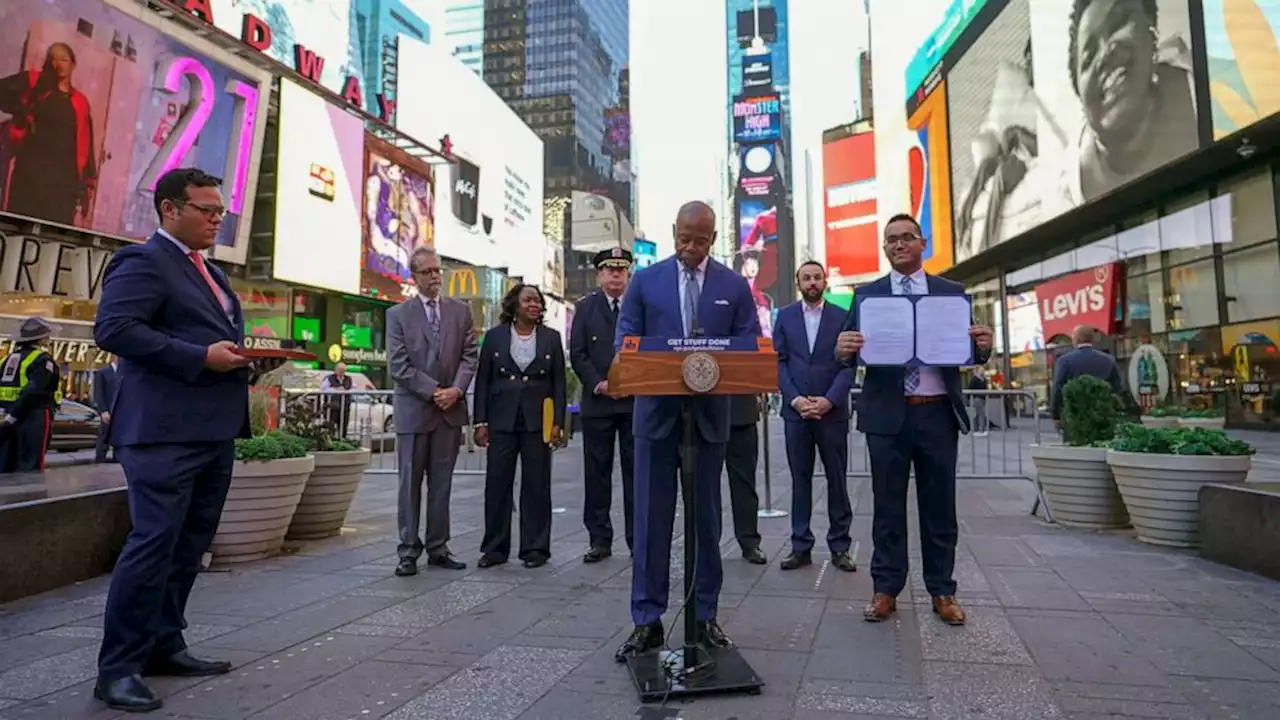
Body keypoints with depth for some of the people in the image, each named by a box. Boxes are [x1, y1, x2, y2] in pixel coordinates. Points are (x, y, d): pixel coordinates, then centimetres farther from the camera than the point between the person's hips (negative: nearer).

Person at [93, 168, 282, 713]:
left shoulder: (209, 272, 21)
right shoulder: (143, 261, -6)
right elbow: (112, 329, -18)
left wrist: (251, 359, 6)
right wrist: (201, 357, -21)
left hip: (214, 430, 9)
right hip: (165, 431, -9)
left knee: (190, 545, 14)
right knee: (153, 542, -6)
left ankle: (164, 646, 26)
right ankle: (118, 667, 7)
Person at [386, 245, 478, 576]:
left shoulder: (460, 310, 9)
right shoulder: (398, 314, 2)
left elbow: (469, 356, 5)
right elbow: (398, 365, -6)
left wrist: (457, 390, -11)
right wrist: (434, 391, -13)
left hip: (450, 409, 3)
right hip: (413, 409, -2)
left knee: (442, 483, 8)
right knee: (410, 483, 3)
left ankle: (438, 548, 17)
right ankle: (409, 551, 11)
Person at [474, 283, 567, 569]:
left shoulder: (551, 338, 6)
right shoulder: (495, 336, 6)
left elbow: (559, 383, 4)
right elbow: (483, 381, 5)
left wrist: (558, 423, -3)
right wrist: (480, 422, -1)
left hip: (537, 422, 0)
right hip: (501, 421, 1)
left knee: (536, 486, 3)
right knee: (497, 484, 4)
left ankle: (535, 548, 14)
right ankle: (495, 548, 15)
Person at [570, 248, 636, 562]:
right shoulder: (586, 308, 9)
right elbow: (577, 354, 4)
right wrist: (599, 384, -9)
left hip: (636, 399, -1)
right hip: (597, 401, 1)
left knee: (636, 471, 4)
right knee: (597, 472, 5)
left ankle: (638, 538, 12)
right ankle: (599, 539, 14)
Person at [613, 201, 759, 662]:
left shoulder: (734, 286, 6)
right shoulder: (645, 281, 5)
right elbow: (625, 341, 3)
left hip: (708, 414, 1)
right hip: (657, 413, 0)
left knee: (706, 519, 10)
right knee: (651, 518, 3)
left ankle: (705, 617, 22)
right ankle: (647, 621, 12)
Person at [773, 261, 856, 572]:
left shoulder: (842, 317, 5)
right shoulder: (785, 316, 8)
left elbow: (849, 364, 0)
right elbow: (779, 361, 3)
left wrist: (829, 400, -13)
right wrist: (795, 399, -10)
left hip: (832, 411, -1)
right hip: (796, 410, 1)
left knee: (837, 479, 4)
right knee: (800, 479, 5)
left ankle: (840, 546, 13)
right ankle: (801, 547, 11)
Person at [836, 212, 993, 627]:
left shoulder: (952, 292, 9)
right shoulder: (866, 295, 6)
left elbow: (969, 352, 7)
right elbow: (851, 352, 0)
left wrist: (983, 346, -15)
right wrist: (844, 349, -23)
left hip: (938, 412, 1)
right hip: (887, 413, -1)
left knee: (940, 506, 10)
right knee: (888, 506, 7)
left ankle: (942, 592, 22)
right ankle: (885, 590, 16)